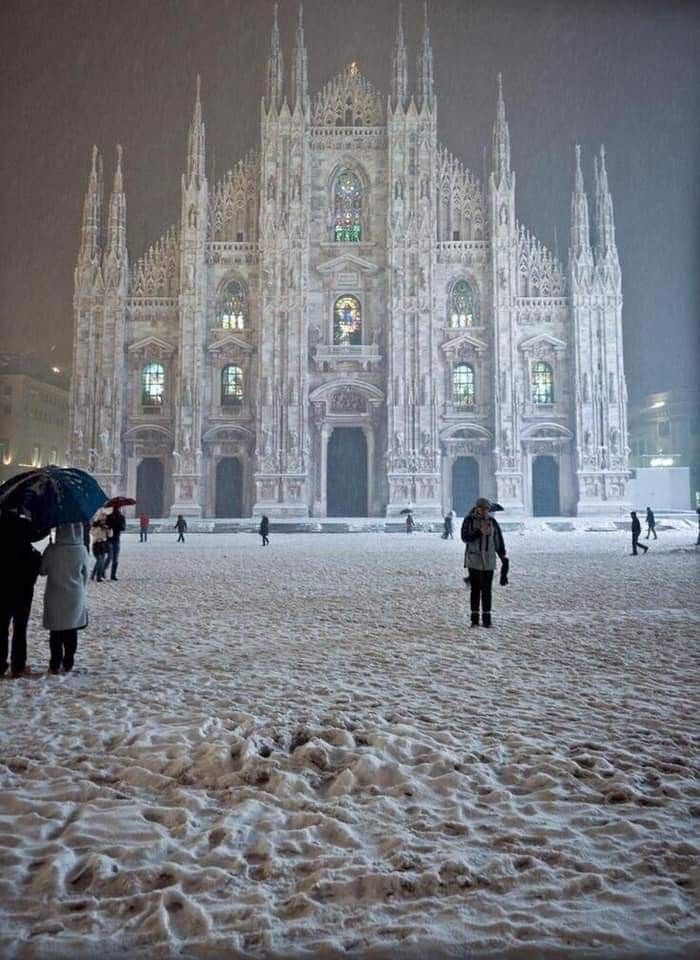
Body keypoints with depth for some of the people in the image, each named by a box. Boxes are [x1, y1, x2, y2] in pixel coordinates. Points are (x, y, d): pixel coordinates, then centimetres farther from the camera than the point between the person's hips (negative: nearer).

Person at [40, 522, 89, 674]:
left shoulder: (52, 550, -15)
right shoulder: (82, 550, -9)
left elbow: (43, 571, -2)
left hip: (55, 598, -1)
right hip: (75, 597, 1)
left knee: (56, 634, 10)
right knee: (71, 633, 12)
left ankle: (55, 665, 15)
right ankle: (68, 664, 18)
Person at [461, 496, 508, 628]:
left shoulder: (492, 522, 7)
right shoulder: (469, 520, -1)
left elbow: (499, 540, 10)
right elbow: (465, 537, -12)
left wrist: (503, 557, 5)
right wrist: (479, 532, -23)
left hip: (489, 560, 2)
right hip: (473, 560, -2)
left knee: (486, 590, 3)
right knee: (475, 589, 1)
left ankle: (486, 618, 8)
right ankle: (474, 619, 6)